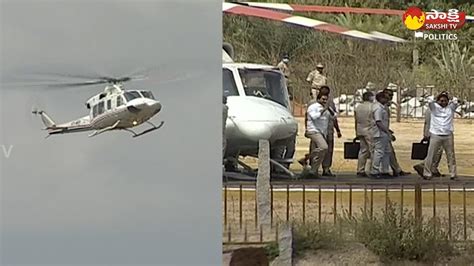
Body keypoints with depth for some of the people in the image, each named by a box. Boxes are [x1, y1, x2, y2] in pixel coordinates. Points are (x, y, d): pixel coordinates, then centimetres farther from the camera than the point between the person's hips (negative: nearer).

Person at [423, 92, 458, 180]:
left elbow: (455, 103, -9)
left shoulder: (450, 108, 8)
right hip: (435, 135, -2)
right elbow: (430, 103, -15)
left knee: (451, 155, 7)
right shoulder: (434, 107, 3)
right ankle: (427, 173, 3)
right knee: (430, 155, -3)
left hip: (448, 135, 2)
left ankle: (453, 174, 14)